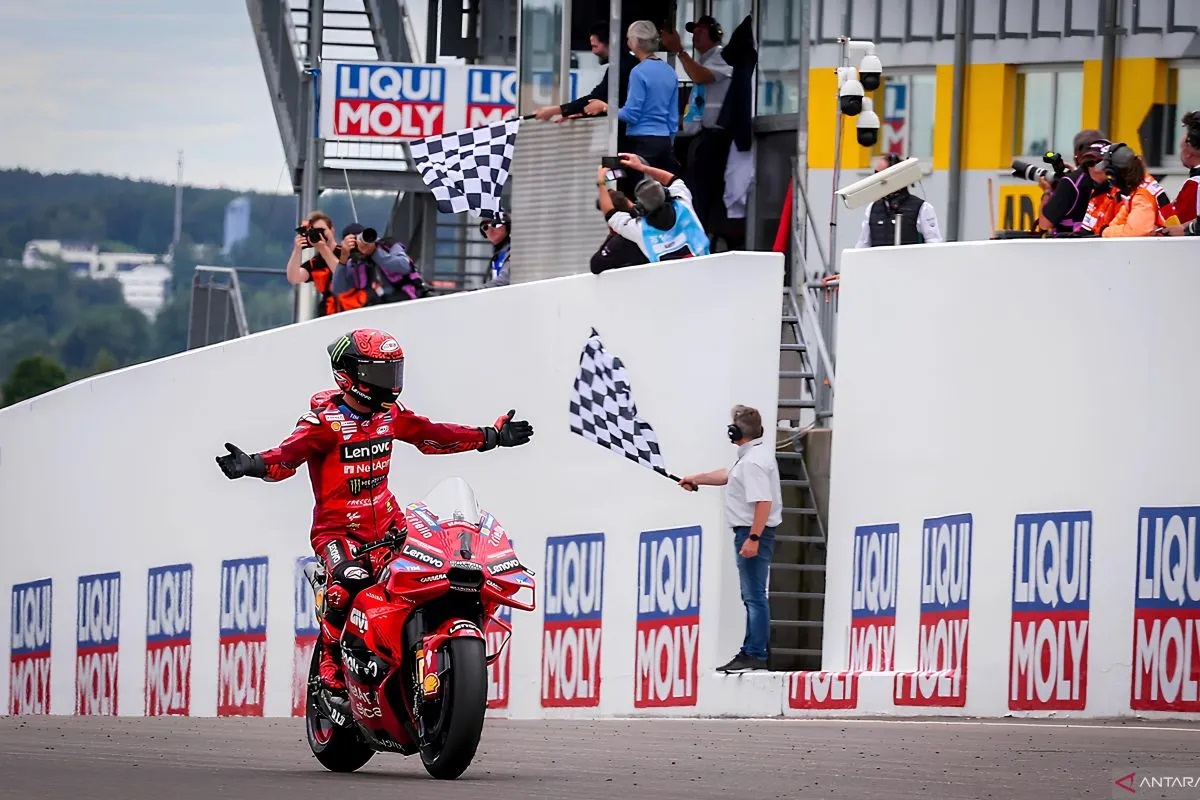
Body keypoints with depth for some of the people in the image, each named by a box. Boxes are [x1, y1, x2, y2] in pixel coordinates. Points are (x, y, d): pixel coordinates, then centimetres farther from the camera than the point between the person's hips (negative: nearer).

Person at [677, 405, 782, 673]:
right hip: (750, 532, 11)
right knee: (752, 595, 16)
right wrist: (696, 479, 38)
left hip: (753, 531, -11)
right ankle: (750, 651, 22)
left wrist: (753, 538, -29)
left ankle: (756, 655, -9)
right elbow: (729, 476, 30)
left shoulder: (752, 461, -20)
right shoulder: (758, 452, 14)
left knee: (754, 596, -9)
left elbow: (763, 502, -28)